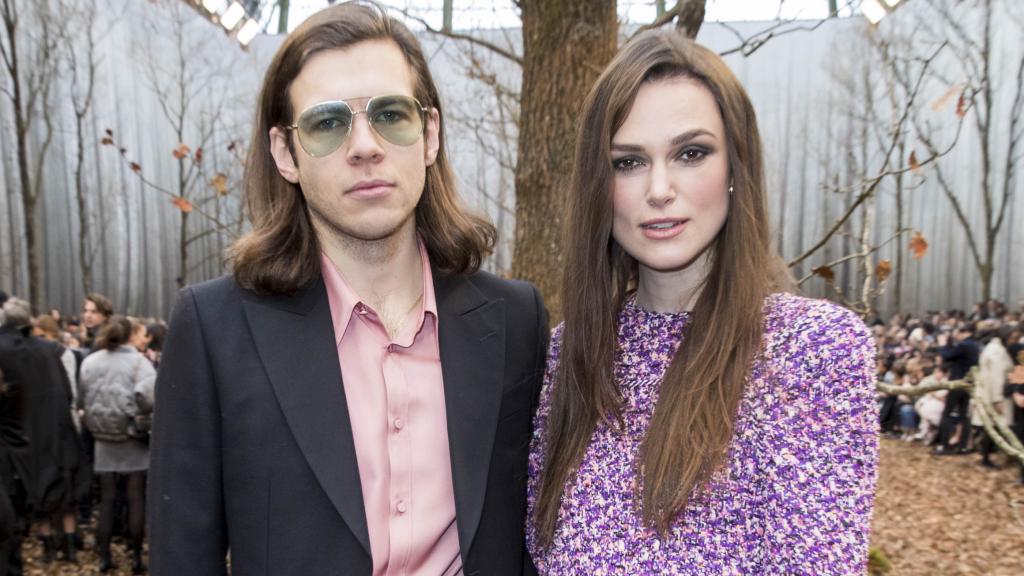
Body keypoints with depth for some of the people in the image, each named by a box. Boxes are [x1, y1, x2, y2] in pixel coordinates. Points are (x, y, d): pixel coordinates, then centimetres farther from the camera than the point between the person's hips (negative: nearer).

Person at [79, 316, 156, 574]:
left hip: (103, 439, 4)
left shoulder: (89, 362, 3)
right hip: (132, 438, -4)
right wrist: (140, 414, -4)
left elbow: (83, 398, 5)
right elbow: (148, 396, -23)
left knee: (106, 499, 11)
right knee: (136, 498, 5)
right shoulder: (137, 360, -12)